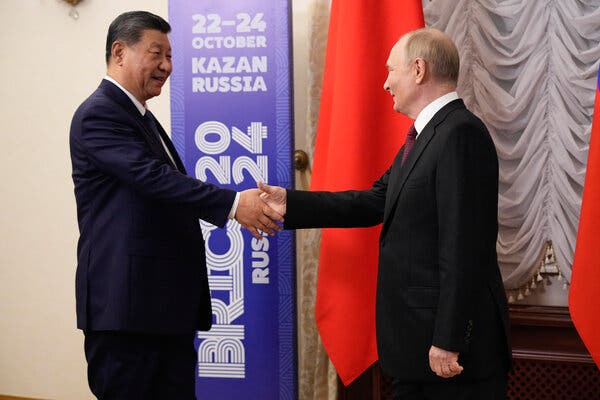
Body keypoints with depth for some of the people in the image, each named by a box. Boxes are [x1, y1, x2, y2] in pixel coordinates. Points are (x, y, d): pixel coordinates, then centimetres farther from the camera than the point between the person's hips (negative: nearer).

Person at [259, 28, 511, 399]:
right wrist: (291, 203, 11)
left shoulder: (462, 133, -18)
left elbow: (464, 247, -22)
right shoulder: (425, 135, 14)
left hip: (456, 341, -10)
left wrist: (449, 341, -23)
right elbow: (376, 202, 13)